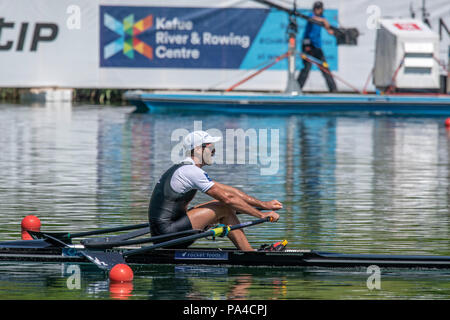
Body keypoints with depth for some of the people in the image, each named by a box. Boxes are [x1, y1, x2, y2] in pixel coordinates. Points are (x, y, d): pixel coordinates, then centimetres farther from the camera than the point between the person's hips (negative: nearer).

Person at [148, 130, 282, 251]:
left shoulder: (183, 169, 18)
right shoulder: (191, 171, -14)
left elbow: (228, 190, 18)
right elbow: (228, 198, -15)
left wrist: (264, 204, 15)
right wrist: (261, 215, -10)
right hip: (167, 232, -10)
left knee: (221, 205, 11)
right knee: (224, 208, -10)